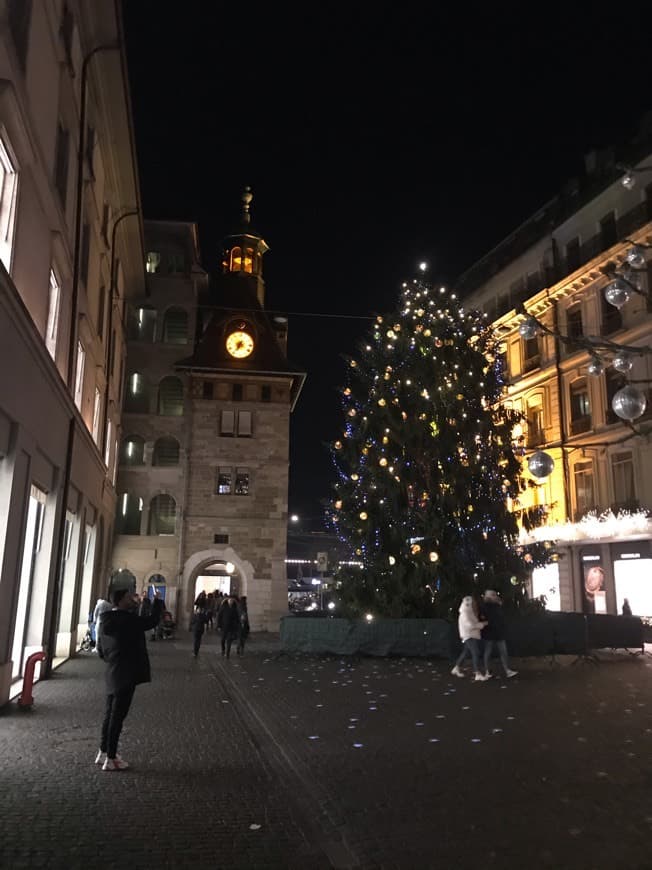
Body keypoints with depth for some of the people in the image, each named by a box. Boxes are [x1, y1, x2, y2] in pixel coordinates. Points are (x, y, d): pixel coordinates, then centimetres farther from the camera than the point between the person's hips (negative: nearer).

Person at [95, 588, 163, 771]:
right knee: (117, 716, -1)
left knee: (110, 714, 19)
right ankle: (110, 759, 6)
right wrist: (157, 601, -1)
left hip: (113, 675, 9)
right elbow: (153, 620, -14)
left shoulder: (106, 620, 8)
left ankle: (103, 753, 29)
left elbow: (100, 650, 15)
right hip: (126, 675, -9)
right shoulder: (127, 620, -19)